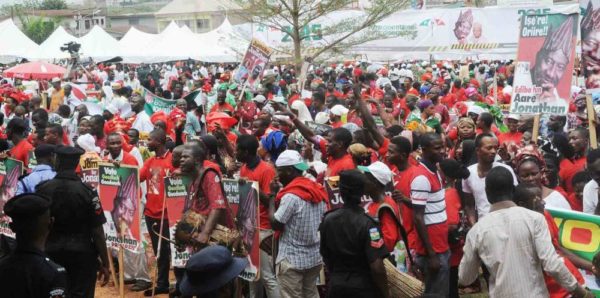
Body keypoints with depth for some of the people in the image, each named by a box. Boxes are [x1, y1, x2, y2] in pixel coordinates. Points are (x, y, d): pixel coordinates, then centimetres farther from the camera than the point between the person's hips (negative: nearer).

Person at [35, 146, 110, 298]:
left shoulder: (42, 189, -3)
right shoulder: (87, 191, -12)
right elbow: (97, 231, -11)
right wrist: (104, 263, -3)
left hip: (51, 253, 3)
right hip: (82, 253, -3)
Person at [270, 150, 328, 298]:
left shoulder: (291, 195, -19)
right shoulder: (318, 191, 5)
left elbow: (275, 224, -15)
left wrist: (273, 195, -7)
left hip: (292, 259, -7)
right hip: (315, 257, 8)